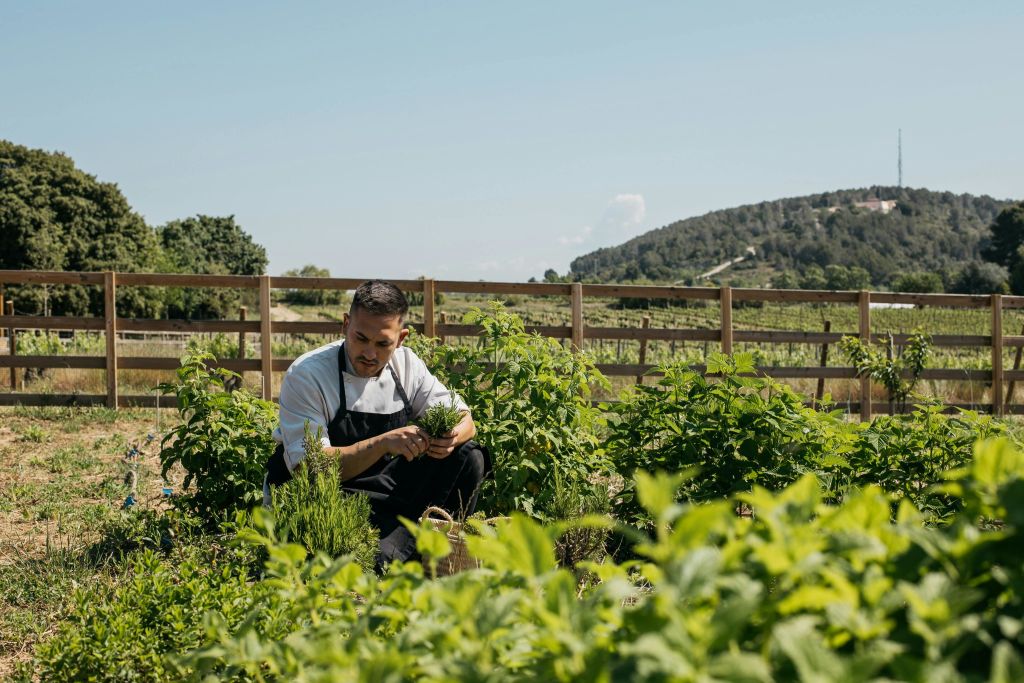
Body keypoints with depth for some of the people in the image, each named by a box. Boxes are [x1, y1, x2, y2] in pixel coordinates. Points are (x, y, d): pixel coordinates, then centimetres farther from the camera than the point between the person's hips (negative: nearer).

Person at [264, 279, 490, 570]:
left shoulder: (406, 364, -2)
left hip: (385, 490, 6)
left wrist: (453, 435, -24)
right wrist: (383, 443, -35)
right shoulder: (306, 375, -18)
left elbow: (464, 420, 2)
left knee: (468, 457, -12)